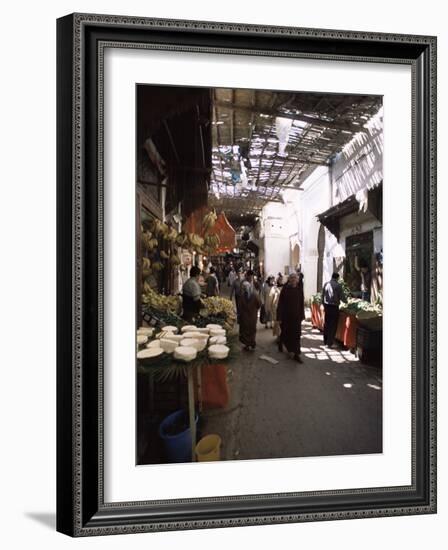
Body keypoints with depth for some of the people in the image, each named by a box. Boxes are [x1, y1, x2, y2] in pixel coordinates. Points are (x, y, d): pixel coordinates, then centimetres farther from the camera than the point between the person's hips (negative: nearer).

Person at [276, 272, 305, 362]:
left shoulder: (299, 289, -1)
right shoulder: (285, 289, -11)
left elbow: (302, 303, 5)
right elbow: (280, 303, -10)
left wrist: (302, 315, 4)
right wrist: (279, 317, -12)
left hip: (296, 315, 2)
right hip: (286, 315, -2)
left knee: (296, 334, 0)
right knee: (285, 332, 15)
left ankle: (296, 354, 3)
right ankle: (280, 343, 45)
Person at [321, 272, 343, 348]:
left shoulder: (326, 284, 3)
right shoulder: (338, 285, -11)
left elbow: (322, 295, 6)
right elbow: (341, 296, -6)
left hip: (326, 305, 5)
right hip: (334, 306, -5)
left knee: (326, 324, 15)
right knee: (333, 325, 1)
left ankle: (325, 341, 23)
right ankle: (329, 343, 2)